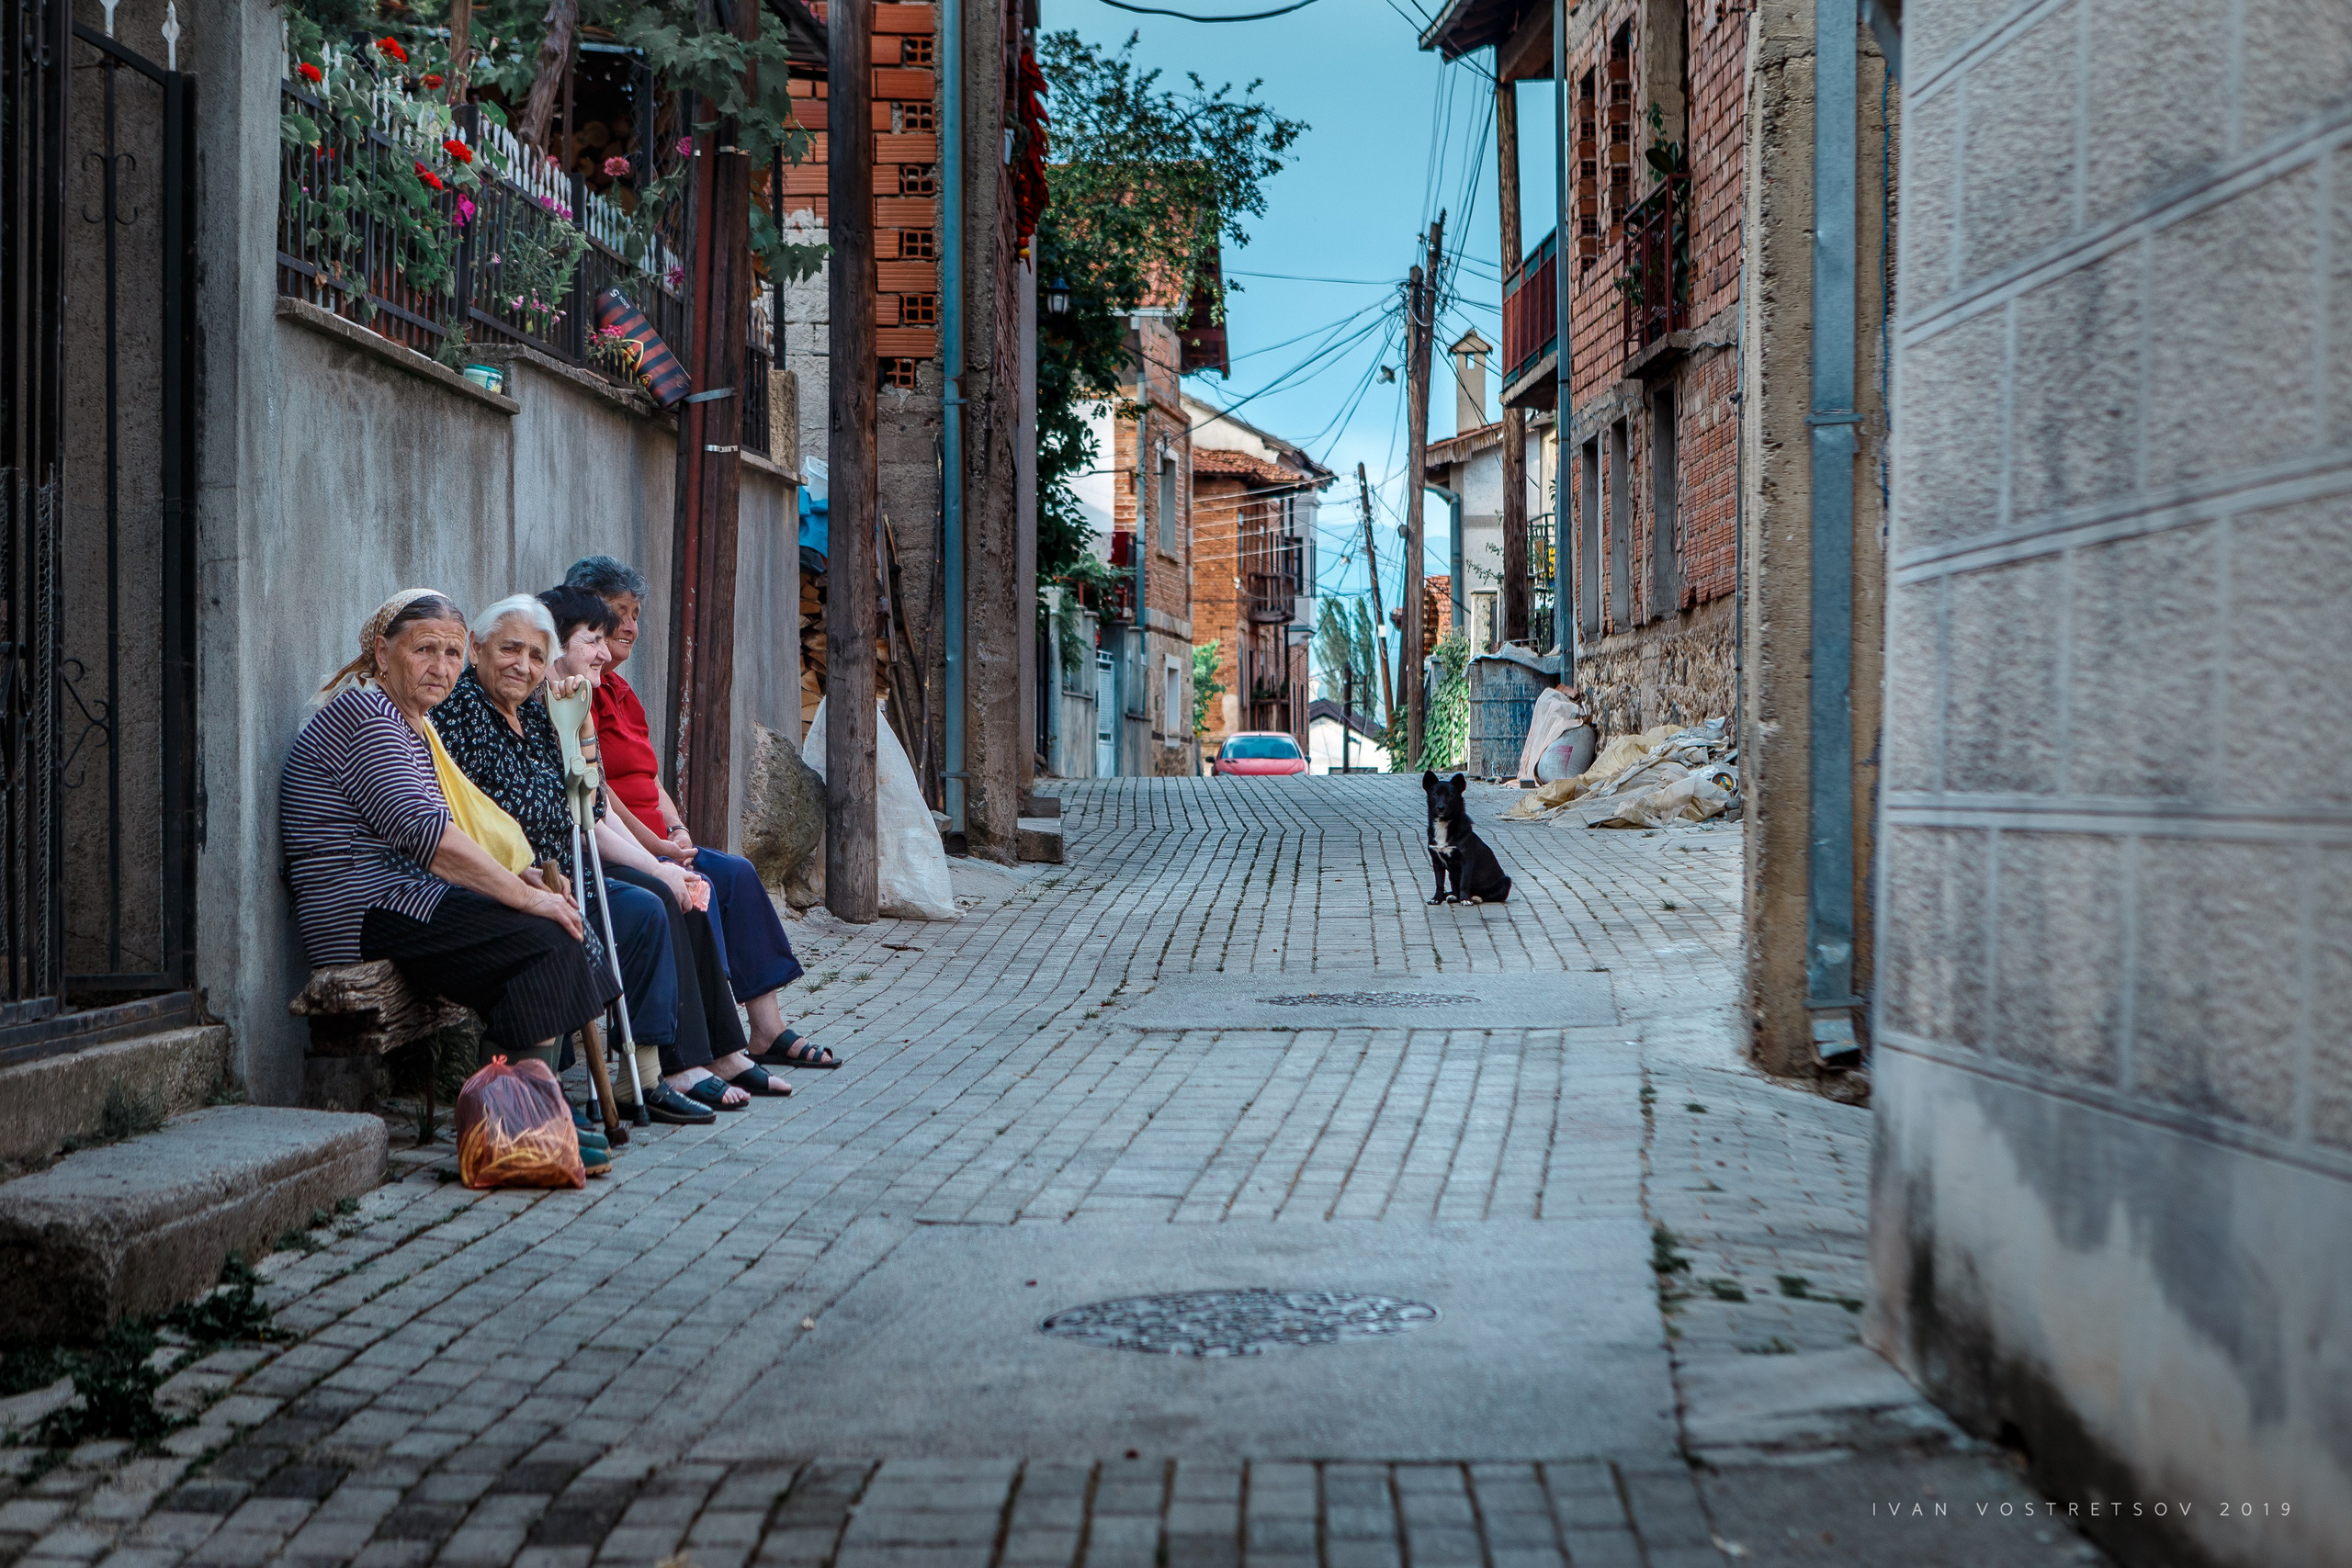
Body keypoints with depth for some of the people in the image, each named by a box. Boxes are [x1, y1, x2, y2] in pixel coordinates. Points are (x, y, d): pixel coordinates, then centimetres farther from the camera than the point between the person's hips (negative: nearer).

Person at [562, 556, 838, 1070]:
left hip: (653, 842, 9)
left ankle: (768, 1029, -13)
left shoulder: (619, 691, 22)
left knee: (737, 873, -10)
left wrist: (677, 830, 1)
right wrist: (658, 847, -15)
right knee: (697, 884, -27)